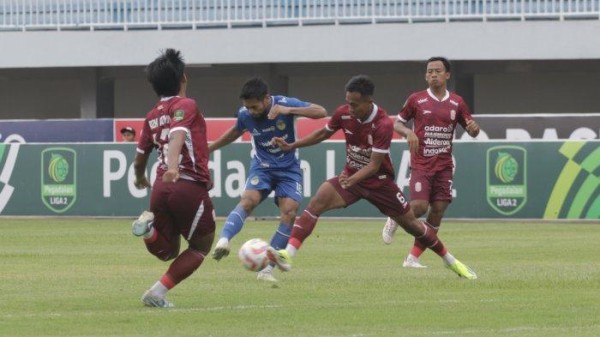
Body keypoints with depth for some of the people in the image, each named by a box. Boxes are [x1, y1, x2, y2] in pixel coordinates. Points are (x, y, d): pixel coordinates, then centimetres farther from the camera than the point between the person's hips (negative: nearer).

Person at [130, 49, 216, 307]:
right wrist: (173, 166, -38)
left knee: (167, 251, 20)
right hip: (190, 186, -6)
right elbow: (177, 135, -21)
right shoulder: (186, 105, -2)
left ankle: (150, 227, -13)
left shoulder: (152, 116, 18)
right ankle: (159, 292, 0)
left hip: (161, 188, 6)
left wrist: (140, 178, 48)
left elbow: (140, 158, 26)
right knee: (201, 246, 15)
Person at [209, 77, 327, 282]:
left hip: (288, 167, -1)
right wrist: (209, 148, 19)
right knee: (249, 200, -28)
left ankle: (267, 269, -13)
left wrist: (289, 111, -35)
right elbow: (236, 132, 15)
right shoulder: (245, 114, -9)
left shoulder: (284, 104, -18)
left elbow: (321, 112, -24)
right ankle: (224, 241, -49)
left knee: (289, 212, -18)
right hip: (262, 166, 1)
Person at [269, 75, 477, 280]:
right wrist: (291, 146, 2)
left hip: (379, 181, -3)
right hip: (351, 176, 3)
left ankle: (451, 261, 29)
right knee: (317, 202, -24)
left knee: (411, 224, 7)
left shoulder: (383, 125, -26)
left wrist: (353, 179, -44)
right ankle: (288, 255, -33)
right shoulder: (343, 114, -13)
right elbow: (323, 133, 8)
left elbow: (374, 165, -27)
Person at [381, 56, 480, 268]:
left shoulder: (456, 103, 7)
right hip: (421, 163, -3)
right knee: (420, 206, -17)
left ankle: (413, 258, 5)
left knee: (438, 211, -3)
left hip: (444, 165, 3)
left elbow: (471, 131, 14)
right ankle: (395, 220, 17)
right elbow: (397, 123, 7)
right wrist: (408, 132, -14)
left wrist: (474, 128, -11)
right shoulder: (416, 100, 0)